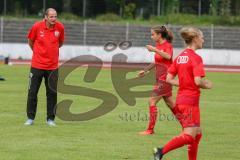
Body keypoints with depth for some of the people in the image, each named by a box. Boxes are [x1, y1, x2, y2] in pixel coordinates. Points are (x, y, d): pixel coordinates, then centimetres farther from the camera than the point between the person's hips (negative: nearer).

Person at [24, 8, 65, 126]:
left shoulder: (60, 27, -6)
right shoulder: (37, 26, -10)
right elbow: (30, 41, 8)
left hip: (52, 66, 1)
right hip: (37, 65, -1)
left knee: (52, 93, 3)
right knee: (32, 92, 3)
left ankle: (50, 119, 12)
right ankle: (30, 118, 13)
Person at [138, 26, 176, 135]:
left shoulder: (167, 46, -13)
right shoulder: (158, 45, 12)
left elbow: (168, 56, -35)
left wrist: (155, 50, -37)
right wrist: (146, 70, 19)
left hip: (165, 79, -9)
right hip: (160, 79, 9)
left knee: (152, 101, -11)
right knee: (170, 104, 15)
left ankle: (150, 129, -9)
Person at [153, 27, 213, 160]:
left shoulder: (180, 57, 10)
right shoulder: (196, 58, -13)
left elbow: (169, 79, 8)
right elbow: (198, 81, -22)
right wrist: (207, 85, -2)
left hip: (180, 100, 9)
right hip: (191, 101, -9)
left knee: (197, 133, 17)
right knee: (189, 136, -9)